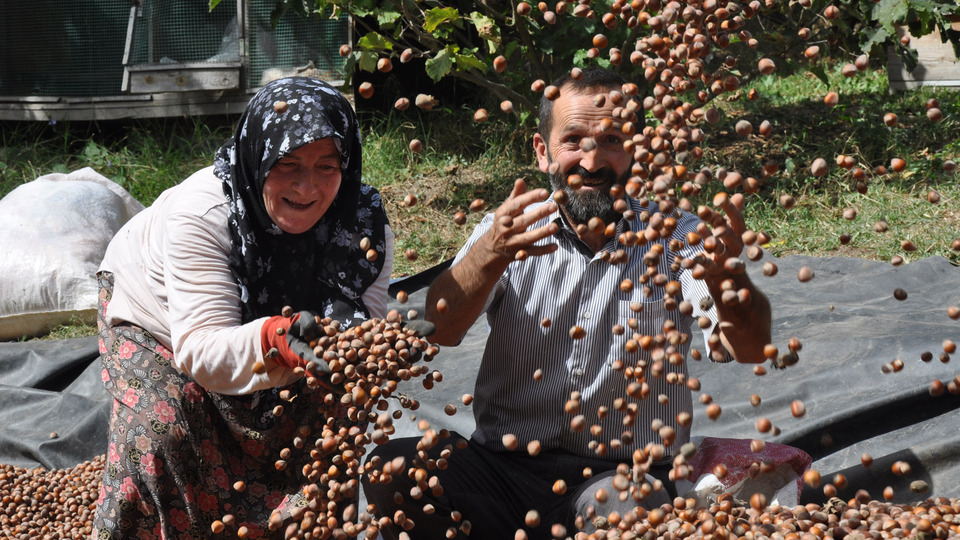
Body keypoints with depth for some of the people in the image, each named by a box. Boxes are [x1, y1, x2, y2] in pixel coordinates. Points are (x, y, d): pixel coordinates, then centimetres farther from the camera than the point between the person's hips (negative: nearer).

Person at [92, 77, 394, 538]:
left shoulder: (363, 223, -29)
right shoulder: (201, 212, -40)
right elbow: (199, 352, -44)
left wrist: (350, 339, -56)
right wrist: (275, 339, -64)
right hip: (153, 316, -3)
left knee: (325, 414, -6)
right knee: (163, 425, -20)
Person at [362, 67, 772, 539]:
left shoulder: (674, 238, 3)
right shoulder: (509, 232, 7)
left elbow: (751, 349, -14)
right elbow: (439, 331, -11)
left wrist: (727, 281, -37)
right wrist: (490, 255, -31)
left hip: (623, 476, -3)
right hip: (503, 462, 3)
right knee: (392, 468, -23)